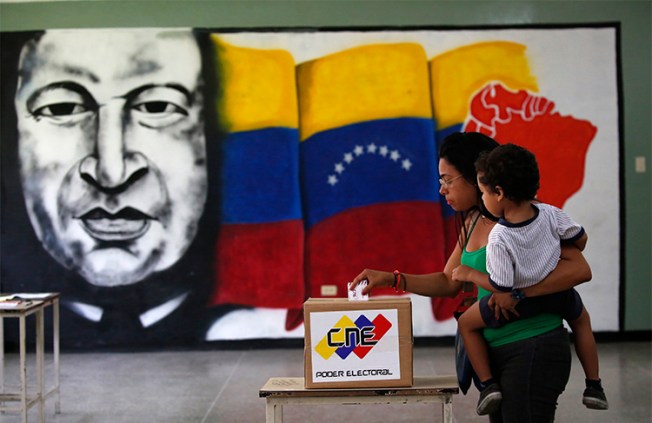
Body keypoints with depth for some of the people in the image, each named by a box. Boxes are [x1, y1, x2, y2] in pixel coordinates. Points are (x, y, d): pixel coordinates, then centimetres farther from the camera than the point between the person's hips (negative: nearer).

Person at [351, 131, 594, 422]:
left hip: (533, 349, -8)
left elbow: (580, 269, -21)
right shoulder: (472, 223, 10)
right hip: (496, 351, 8)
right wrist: (391, 278, 8)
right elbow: (449, 283, 18)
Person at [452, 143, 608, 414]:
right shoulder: (550, 213, -15)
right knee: (581, 318, 35)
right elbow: (580, 239, 0)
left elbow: (500, 286, -24)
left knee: (466, 323, 18)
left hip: (518, 302, -4)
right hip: (558, 295, 4)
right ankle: (594, 386, 36)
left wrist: (470, 275, -9)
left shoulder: (499, 238, -28)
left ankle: (487, 384, 10)